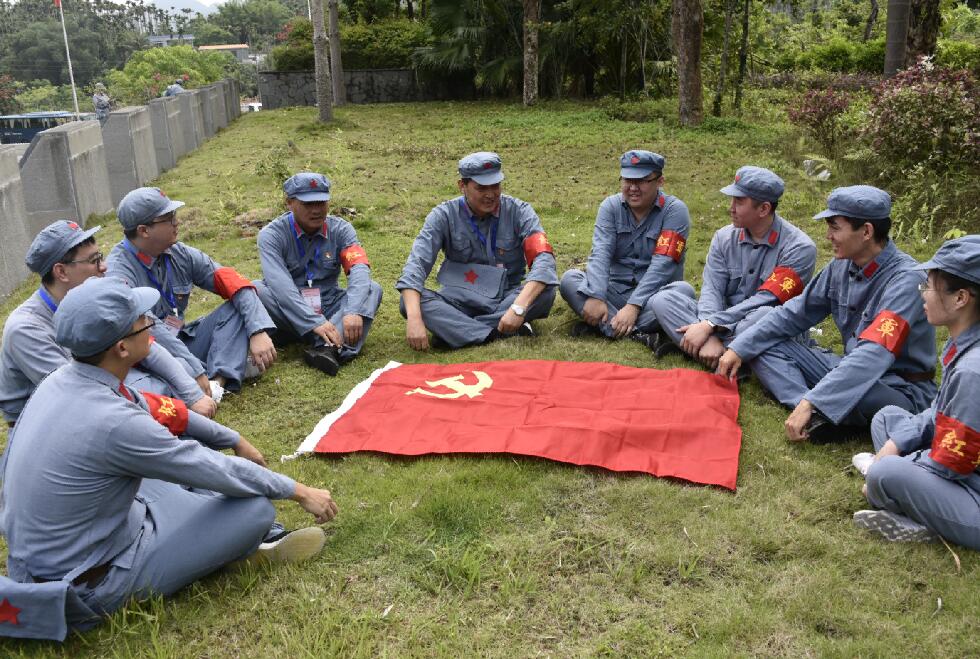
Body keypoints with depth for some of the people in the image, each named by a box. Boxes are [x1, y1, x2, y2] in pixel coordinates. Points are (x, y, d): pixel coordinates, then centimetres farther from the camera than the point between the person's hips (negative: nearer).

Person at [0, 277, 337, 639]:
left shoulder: (63, 378, -5)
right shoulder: (112, 423, -31)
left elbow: (156, 410, 9)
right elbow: (218, 472, -20)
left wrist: (235, 440, 21)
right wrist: (299, 491, -5)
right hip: (89, 586, -9)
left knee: (185, 443, 15)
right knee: (255, 510, -13)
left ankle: (262, 538, 16)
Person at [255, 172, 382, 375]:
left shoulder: (340, 229, -1)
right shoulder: (272, 234, -9)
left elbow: (359, 270, -18)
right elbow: (280, 284, -25)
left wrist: (353, 311, -37)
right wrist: (315, 322, -37)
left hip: (329, 309, 2)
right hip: (290, 316, -2)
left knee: (372, 289, -20)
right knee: (255, 290, -29)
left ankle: (328, 347, -46)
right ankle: (338, 342, -34)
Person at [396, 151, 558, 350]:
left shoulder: (519, 211, -8)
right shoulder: (444, 215, -8)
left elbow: (544, 258, -21)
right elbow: (416, 264, -18)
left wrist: (518, 308, -38)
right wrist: (414, 319, -35)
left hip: (507, 298, 0)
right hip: (461, 301, 0)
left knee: (546, 291, -29)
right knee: (409, 301, -27)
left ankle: (454, 329, -25)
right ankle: (502, 333, -34)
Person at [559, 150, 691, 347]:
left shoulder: (674, 210, -8)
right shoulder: (611, 206, 3)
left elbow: (662, 264, -18)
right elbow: (600, 253, -11)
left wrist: (633, 306, -29)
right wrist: (595, 296, -27)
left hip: (652, 292, -3)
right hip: (615, 289, 4)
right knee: (569, 279, -21)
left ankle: (604, 325, -28)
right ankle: (637, 334, -34)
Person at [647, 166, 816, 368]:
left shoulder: (799, 247, -12)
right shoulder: (724, 237, 3)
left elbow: (764, 300, -21)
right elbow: (712, 290, -7)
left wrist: (709, 325, -27)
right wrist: (710, 336, -26)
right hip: (725, 320, 4)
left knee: (766, 315, -39)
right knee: (663, 299, -15)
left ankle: (679, 340, -25)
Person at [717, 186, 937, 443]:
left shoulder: (905, 280, -23)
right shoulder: (843, 266, 0)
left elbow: (873, 356, -33)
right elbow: (794, 313, 8)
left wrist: (810, 402, -39)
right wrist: (739, 349, -1)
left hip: (902, 390, -8)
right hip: (851, 370, 8)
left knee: (851, 390, -43)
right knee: (764, 347, -4)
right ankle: (819, 417, -25)